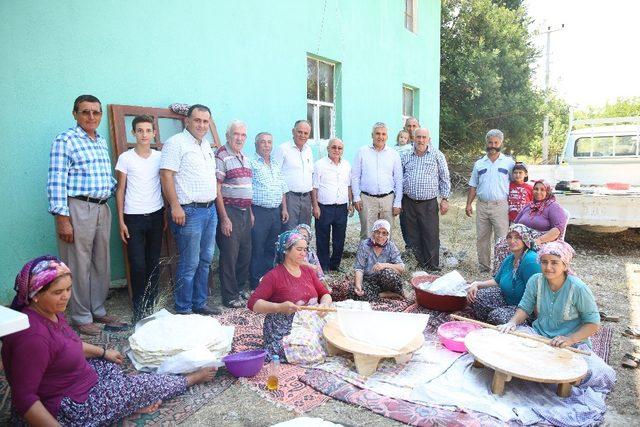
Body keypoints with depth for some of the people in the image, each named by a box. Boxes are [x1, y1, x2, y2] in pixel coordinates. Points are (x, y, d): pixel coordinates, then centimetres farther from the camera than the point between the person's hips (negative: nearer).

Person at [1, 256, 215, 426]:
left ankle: (130, 404, 6)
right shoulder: (33, 336, -32)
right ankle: (192, 379, 25)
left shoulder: (49, 312, -3)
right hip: (70, 409, -9)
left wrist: (103, 351, 22)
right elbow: (23, 398, -28)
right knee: (146, 384, 1)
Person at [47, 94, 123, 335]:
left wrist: (113, 187, 3)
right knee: (79, 266, 1)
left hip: (102, 208, 7)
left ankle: (98, 310, 27)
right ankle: (81, 317, 15)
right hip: (77, 209, -7)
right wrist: (62, 218, -16)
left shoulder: (102, 142, 16)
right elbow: (56, 182, -12)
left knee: (102, 263, 13)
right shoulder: (65, 141, -6)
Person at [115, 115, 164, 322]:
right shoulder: (125, 158, -1)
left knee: (154, 264, 7)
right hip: (134, 218, -2)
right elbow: (120, 190, 1)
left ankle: (151, 306, 19)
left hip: (156, 215, 3)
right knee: (138, 265, -2)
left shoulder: (160, 157, 6)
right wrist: (121, 221, -3)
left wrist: (167, 215, 4)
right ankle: (139, 311, 10)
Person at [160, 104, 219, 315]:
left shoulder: (206, 145, 18)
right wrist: (175, 207, -21)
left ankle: (199, 304, 25)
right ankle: (183, 310, 10)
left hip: (210, 209, 9)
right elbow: (166, 175, -15)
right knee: (189, 264, -3)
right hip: (189, 211, -8)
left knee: (205, 260, 13)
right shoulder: (176, 143, -8)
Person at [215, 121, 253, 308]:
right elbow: (216, 190, -15)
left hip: (245, 211, 8)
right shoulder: (221, 156, -11)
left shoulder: (244, 158, 14)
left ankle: (240, 287, 31)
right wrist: (224, 218, -18)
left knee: (245, 253, 14)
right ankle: (230, 297, 12)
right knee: (229, 255, 0)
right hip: (229, 211, -8)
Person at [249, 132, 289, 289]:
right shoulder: (251, 164, -5)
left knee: (271, 248, 13)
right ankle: (256, 284, 9)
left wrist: (284, 208, 14)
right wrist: (250, 213, -17)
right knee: (257, 249, -1)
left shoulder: (276, 166, 17)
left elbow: (283, 189, 21)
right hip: (258, 212, -7)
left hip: (276, 212, 7)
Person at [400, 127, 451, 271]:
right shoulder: (405, 157, 8)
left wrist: (444, 199, -2)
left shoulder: (437, 155, 2)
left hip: (429, 204, -3)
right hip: (409, 203, 3)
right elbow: (399, 179, 14)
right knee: (412, 237, 9)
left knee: (431, 237, -2)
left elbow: (445, 179, 4)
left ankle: (433, 268, 9)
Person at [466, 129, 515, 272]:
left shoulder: (509, 162, 4)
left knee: (501, 239, -4)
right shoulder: (479, 163, 12)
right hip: (482, 205, 3)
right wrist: (469, 204, 5)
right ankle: (483, 267, 19)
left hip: (500, 205, -3)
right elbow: (473, 186, 14)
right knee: (482, 238, 8)